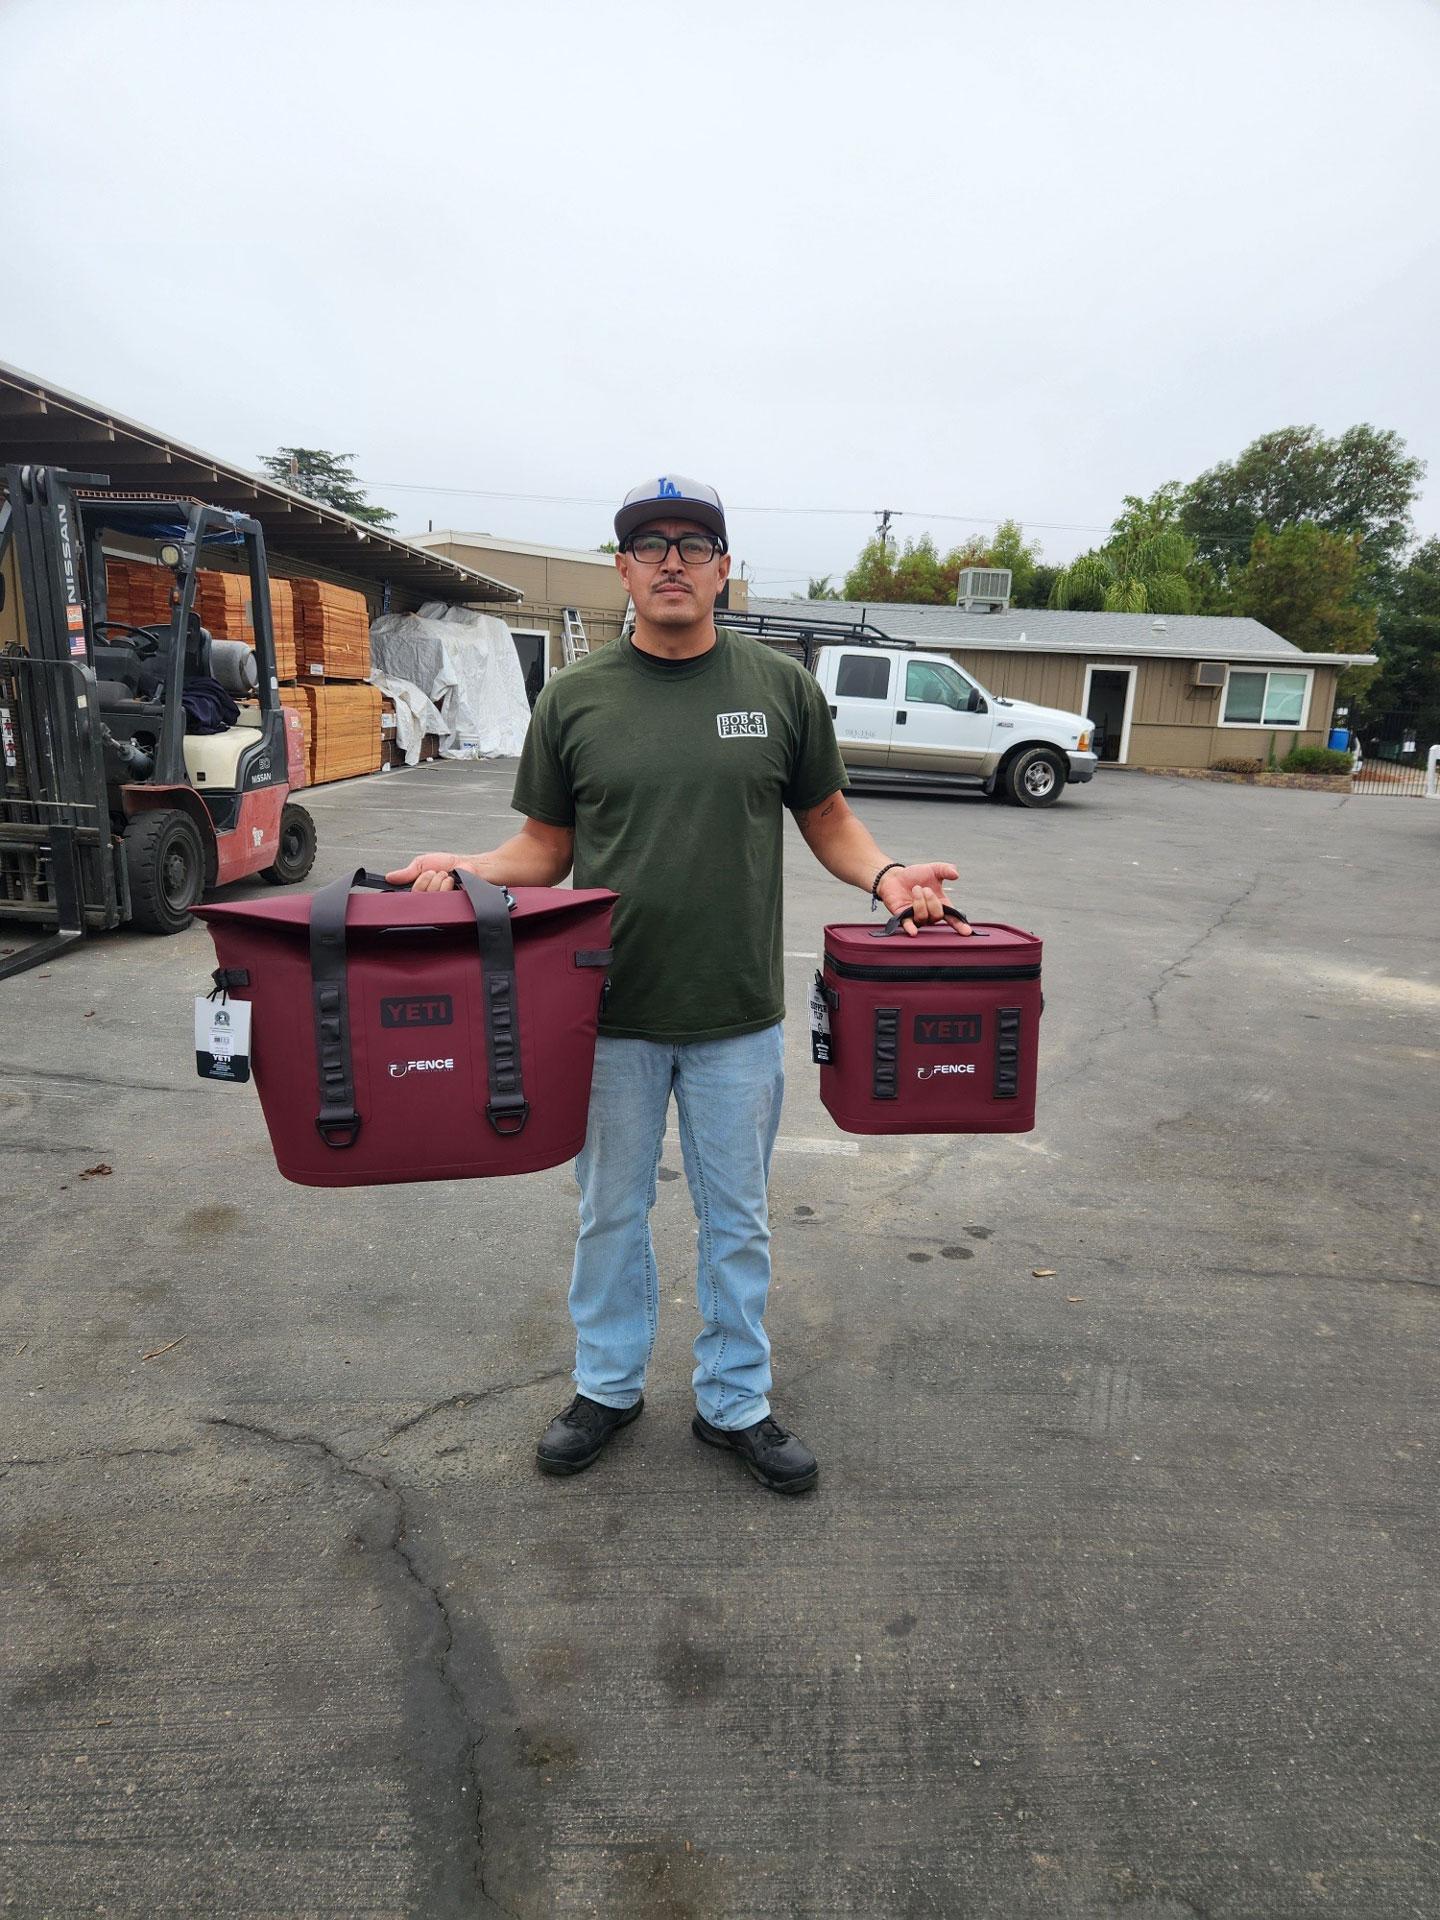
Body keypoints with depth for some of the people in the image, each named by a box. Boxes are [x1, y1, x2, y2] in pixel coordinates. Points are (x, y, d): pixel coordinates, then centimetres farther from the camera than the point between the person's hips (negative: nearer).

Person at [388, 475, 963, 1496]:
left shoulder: (782, 686, 1)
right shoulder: (575, 697, 1)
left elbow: (826, 816, 8)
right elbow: (545, 846, 6)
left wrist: (883, 874, -11)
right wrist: (465, 868, -13)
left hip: (739, 1016, 0)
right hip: (611, 1013, 1)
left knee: (738, 1220, 14)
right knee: (612, 1211, 16)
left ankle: (736, 1401, 34)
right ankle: (609, 1385, 38)